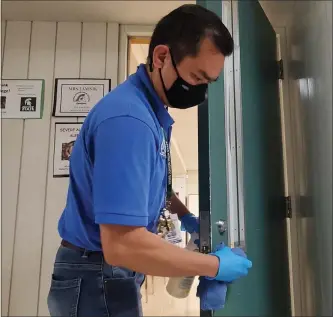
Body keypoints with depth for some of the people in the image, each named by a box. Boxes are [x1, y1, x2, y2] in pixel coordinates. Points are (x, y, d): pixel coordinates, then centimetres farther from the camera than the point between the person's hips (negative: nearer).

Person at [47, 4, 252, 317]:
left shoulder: (153, 109, 2)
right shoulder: (128, 118, -29)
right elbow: (121, 245, -34)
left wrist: (184, 215, 6)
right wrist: (214, 265, -22)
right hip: (96, 276, -9)